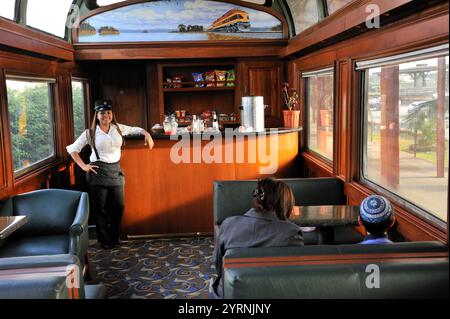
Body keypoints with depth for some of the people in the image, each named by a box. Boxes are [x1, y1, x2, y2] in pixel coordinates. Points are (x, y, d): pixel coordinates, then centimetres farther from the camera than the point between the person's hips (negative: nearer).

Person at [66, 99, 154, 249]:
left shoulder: (118, 128, 6)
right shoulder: (90, 133, -2)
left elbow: (135, 129, 19)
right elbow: (72, 149, 3)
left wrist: (146, 134, -1)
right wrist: (83, 166, -6)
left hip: (116, 171, 4)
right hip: (98, 172, -3)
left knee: (119, 205, 5)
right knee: (100, 208, 3)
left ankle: (114, 238, 21)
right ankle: (104, 240, 16)